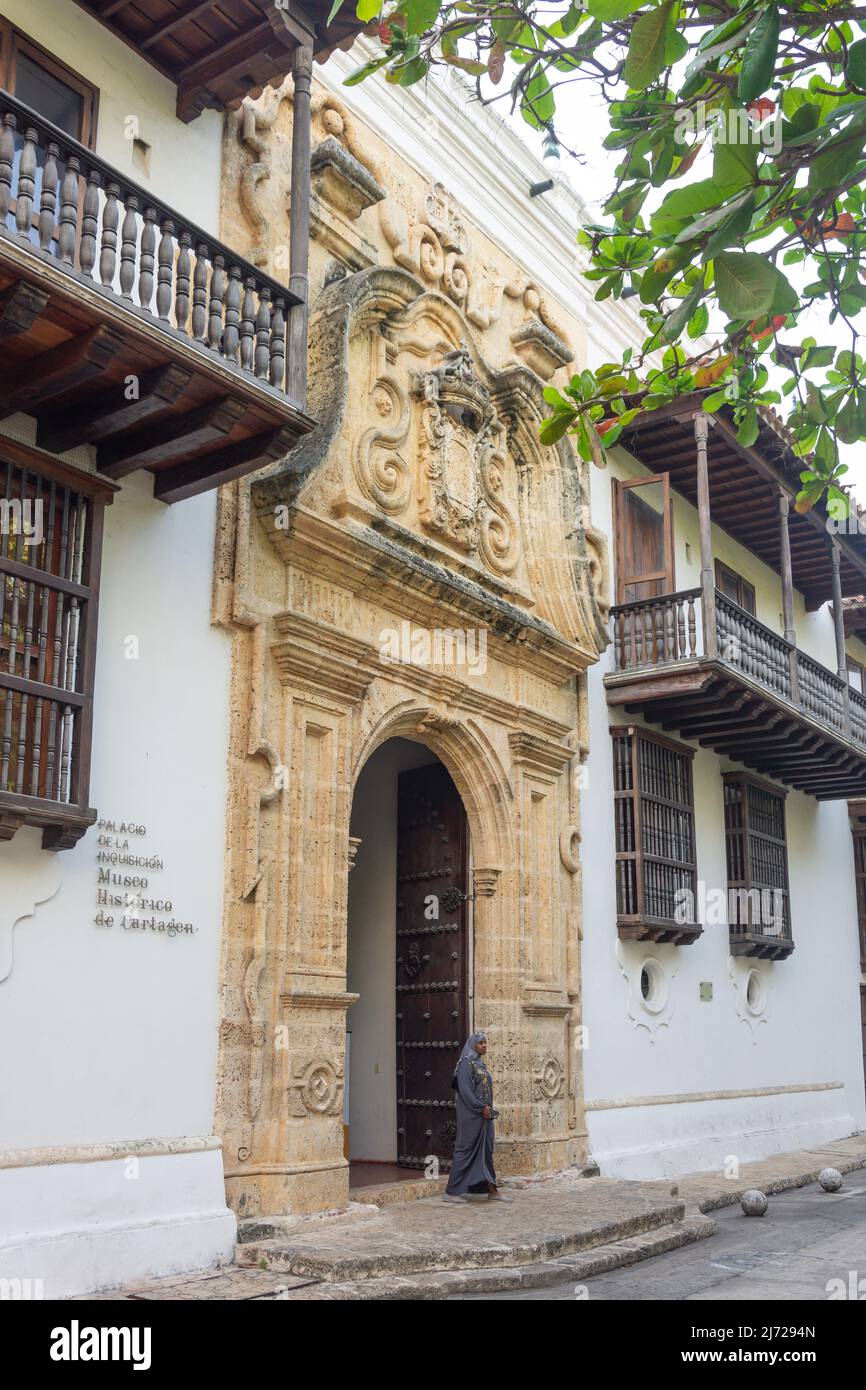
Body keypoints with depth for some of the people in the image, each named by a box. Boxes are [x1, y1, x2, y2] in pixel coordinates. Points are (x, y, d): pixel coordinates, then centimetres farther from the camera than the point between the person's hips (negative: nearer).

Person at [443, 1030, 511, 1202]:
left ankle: (492, 1191, 13)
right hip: (471, 1115, -9)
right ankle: (451, 1192, 1)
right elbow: (465, 1090, -19)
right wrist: (481, 1108, -19)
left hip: (484, 1114, 9)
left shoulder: (481, 1064, 16)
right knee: (465, 1150, -5)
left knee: (486, 1150, 10)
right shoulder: (466, 1064, -11)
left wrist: (488, 1108, 7)